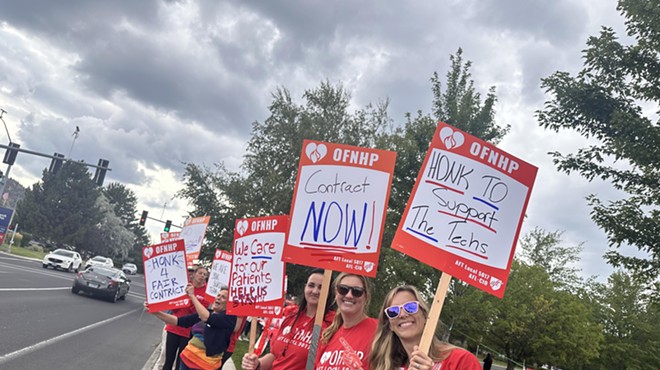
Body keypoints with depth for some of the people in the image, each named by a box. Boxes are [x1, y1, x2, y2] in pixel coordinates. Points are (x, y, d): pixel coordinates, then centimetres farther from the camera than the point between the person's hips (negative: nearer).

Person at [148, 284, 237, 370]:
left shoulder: (229, 318, -12)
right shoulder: (203, 313, 7)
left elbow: (207, 318, -26)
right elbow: (179, 321, 5)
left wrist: (192, 296, -19)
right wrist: (156, 312, -5)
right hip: (188, 358, 5)